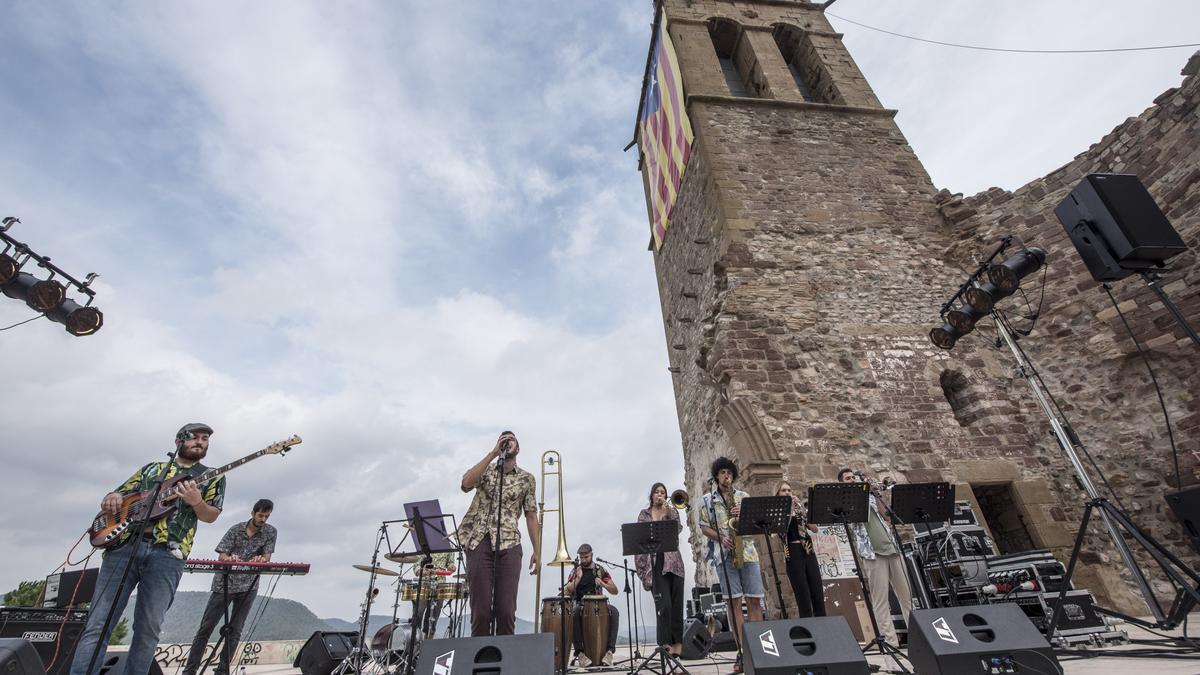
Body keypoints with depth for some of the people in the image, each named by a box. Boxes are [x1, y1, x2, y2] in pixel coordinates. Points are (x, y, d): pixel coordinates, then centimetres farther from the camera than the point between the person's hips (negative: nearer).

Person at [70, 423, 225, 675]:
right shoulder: (151, 468, 23)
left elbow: (211, 515, 5)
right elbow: (118, 494, 22)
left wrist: (196, 502, -16)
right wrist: (111, 498, -3)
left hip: (167, 554, -2)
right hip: (124, 543, 2)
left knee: (148, 630, -2)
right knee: (97, 624, -2)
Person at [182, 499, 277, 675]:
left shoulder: (270, 532, -1)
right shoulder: (235, 530, -2)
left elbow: (267, 557, -8)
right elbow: (221, 556, -5)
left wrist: (261, 559, -32)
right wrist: (230, 558, -29)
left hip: (248, 586, 0)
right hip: (224, 584, 0)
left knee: (235, 630, 3)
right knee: (205, 628, 2)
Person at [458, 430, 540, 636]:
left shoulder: (526, 479, 11)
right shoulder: (485, 470, 11)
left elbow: (531, 515, 10)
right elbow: (466, 484, -12)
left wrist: (537, 551, 3)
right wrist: (493, 453, -13)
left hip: (508, 544, 0)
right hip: (479, 541, 0)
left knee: (506, 610, -4)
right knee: (480, 610, 0)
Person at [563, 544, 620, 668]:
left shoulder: (600, 570, 6)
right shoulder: (575, 571, 6)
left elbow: (615, 591, 3)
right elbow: (566, 592, -5)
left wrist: (602, 584, -16)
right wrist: (578, 578, -15)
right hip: (581, 605, -1)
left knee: (614, 612, -29)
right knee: (574, 613, -36)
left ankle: (610, 650, -27)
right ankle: (579, 653, -30)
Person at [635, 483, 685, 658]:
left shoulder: (671, 511, 14)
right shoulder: (644, 514, 11)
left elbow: (677, 529, -3)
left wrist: (668, 513, -12)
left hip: (673, 560, 2)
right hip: (654, 561, -2)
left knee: (676, 602, 2)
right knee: (664, 603, -10)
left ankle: (677, 641, 11)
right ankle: (666, 642, -3)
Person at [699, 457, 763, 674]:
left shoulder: (744, 497, 11)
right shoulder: (707, 500, 5)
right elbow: (704, 527, 3)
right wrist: (721, 538, -13)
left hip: (747, 552, 2)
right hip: (724, 555, -1)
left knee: (754, 600, 2)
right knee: (733, 601, 0)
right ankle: (741, 651, 6)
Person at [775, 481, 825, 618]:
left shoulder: (799, 510, 16)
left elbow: (814, 529, 4)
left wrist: (802, 510, -8)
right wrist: (790, 508, -16)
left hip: (808, 552, 4)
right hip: (793, 553, -4)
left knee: (819, 596, 3)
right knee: (804, 599, -5)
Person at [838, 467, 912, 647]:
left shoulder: (869, 495, 17)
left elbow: (885, 515, 8)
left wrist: (875, 494, 0)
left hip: (891, 547, 5)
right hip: (873, 553, -5)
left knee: (906, 593, 9)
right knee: (880, 598, -3)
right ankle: (889, 639, 1)